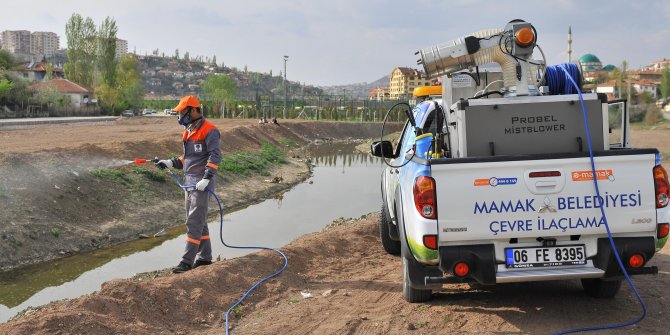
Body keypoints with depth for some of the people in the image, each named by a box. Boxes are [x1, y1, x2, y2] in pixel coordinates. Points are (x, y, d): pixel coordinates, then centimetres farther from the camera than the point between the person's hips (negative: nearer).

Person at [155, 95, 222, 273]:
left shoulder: (209, 130, -11)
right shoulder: (189, 131, 18)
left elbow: (215, 156, -20)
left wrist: (206, 179, -28)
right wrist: (170, 163, 10)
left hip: (202, 185, -10)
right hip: (190, 183, 10)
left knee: (194, 222, -9)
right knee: (198, 221, 13)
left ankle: (187, 261, -7)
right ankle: (204, 257, 22)